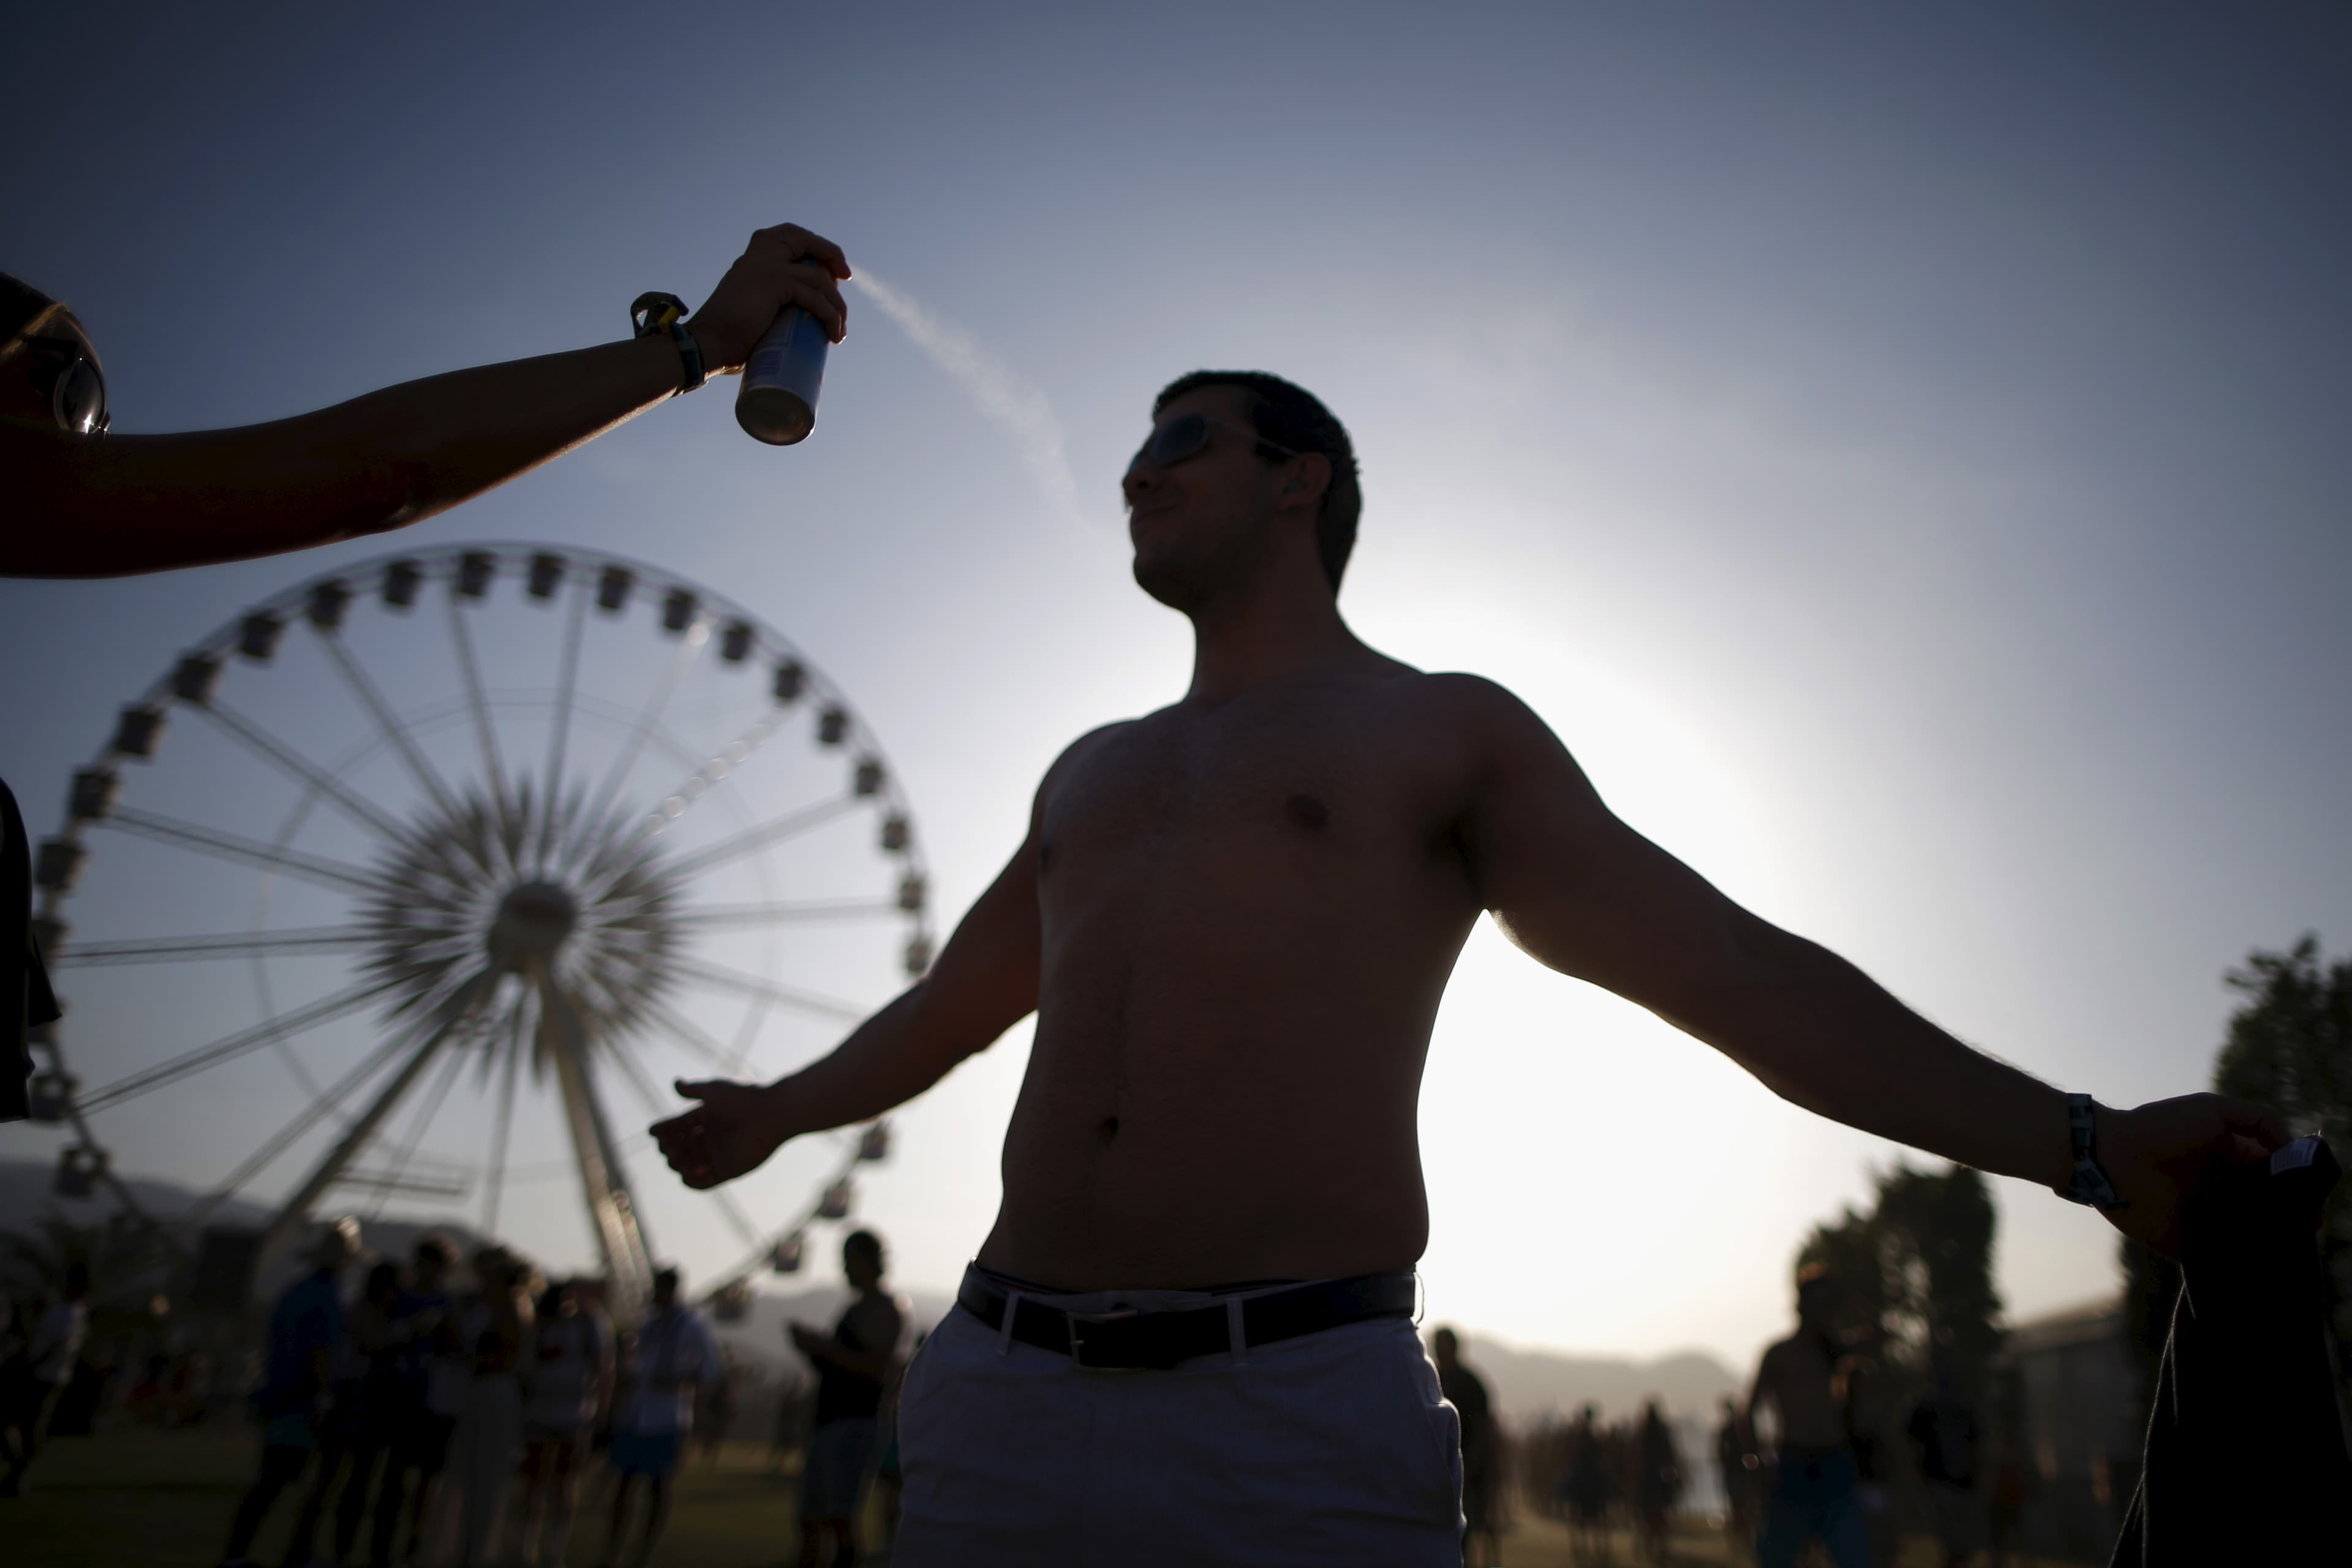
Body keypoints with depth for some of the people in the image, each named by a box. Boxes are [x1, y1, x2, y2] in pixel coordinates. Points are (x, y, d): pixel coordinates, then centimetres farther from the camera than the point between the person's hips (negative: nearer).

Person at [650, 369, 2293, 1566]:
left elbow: (1738, 973, 2)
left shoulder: (1444, 732, 6)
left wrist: (2087, 1143, -3)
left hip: (1302, 1408, -4)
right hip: (1001, 1395, 5)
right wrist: (783, 1108, 46)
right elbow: (955, 1004, 34)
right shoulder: (1088, 776, 20)